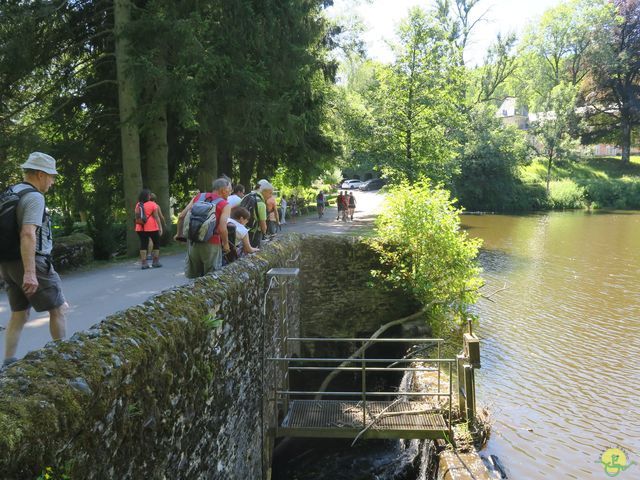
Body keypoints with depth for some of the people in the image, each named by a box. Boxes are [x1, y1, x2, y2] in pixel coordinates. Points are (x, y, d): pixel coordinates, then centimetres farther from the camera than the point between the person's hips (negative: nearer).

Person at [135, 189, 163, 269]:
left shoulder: (138, 205, 7)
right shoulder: (153, 204, -6)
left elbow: (137, 217, 8)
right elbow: (156, 217, -8)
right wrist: (160, 227, -6)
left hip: (140, 228, 4)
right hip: (152, 228, -4)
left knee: (143, 244, 6)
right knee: (156, 243, 10)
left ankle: (143, 263, 3)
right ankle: (155, 262, 9)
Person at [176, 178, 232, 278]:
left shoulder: (198, 197, 10)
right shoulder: (225, 205, -4)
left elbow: (181, 216, 6)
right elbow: (222, 229, -16)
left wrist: (179, 234, 19)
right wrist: (226, 244, 0)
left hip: (193, 242, 5)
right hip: (211, 244, -5)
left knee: (193, 278, 16)